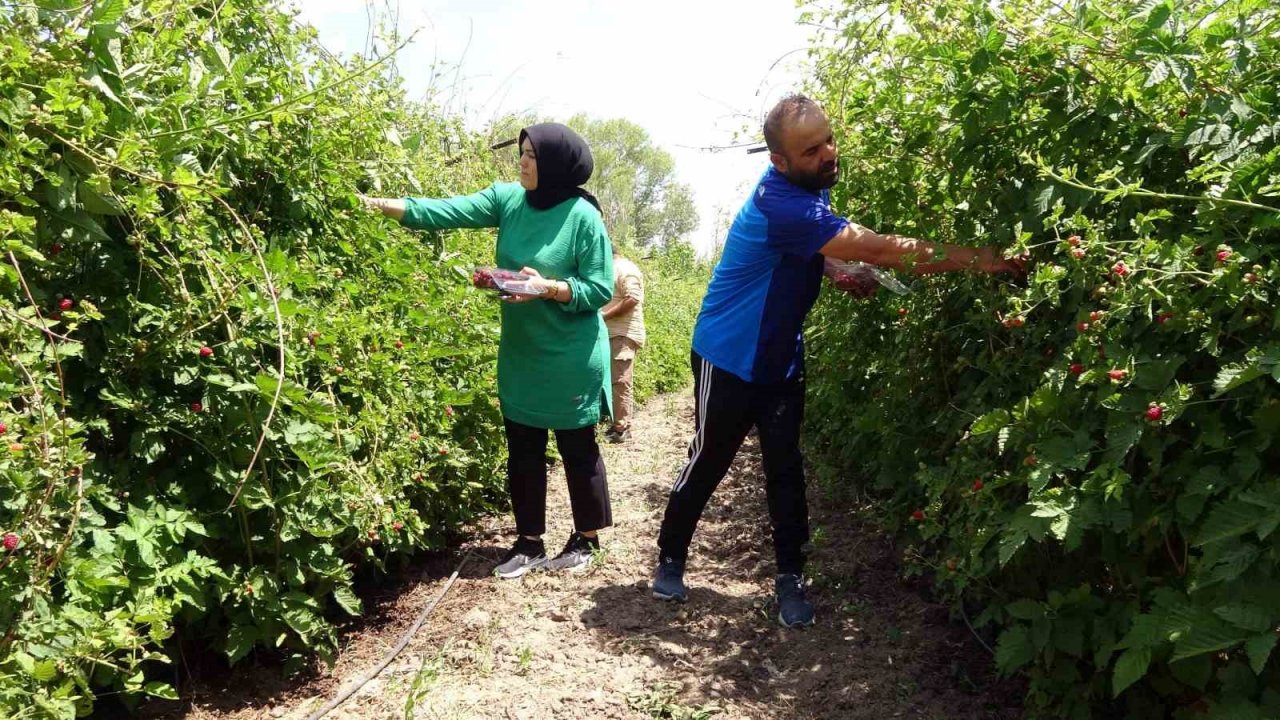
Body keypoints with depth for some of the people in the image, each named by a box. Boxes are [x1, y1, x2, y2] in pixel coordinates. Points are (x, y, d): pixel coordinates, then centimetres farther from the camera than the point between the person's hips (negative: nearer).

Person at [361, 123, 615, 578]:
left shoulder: (582, 216, -14)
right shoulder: (509, 199, 0)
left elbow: (600, 290, -13)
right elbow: (448, 212, -7)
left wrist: (549, 288, -27)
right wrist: (379, 205, -15)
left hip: (571, 361, -5)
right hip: (521, 357, 5)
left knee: (577, 450, 9)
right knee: (523, 452, 12)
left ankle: (585, 540, 26)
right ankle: (529, 542, 26)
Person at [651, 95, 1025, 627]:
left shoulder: (806, 186, -2)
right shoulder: (781, 204, -31)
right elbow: (879, 249, -36)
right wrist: (977, 259, -37)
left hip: (780, 357, 7)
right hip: (730, 357, -7)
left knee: (785, 467, 7)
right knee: (708, 462, 6)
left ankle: (790, 579, 17)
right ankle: (670, 559, 26)